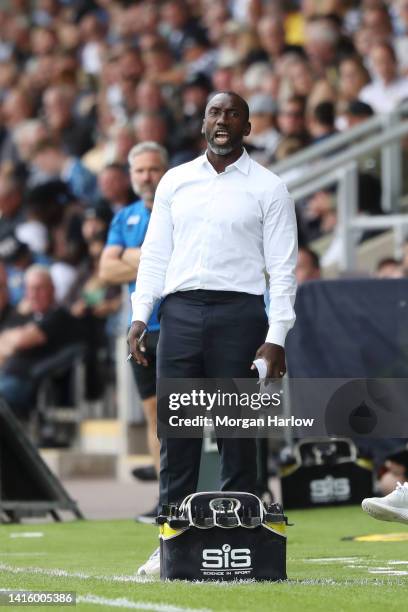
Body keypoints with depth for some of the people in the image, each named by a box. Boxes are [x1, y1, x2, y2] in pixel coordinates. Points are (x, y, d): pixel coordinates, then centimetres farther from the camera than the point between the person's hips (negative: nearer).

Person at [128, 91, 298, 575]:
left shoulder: (267, 189, 3)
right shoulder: (175, 181, 13)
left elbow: (283, 267, 0)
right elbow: (155, 254, 14)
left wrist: (276, 337, -9)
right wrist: (140, 317, 3)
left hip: (238, 313, -3)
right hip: (180, 311, 3)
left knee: (237, 433, -2)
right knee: (175, 430, 1)